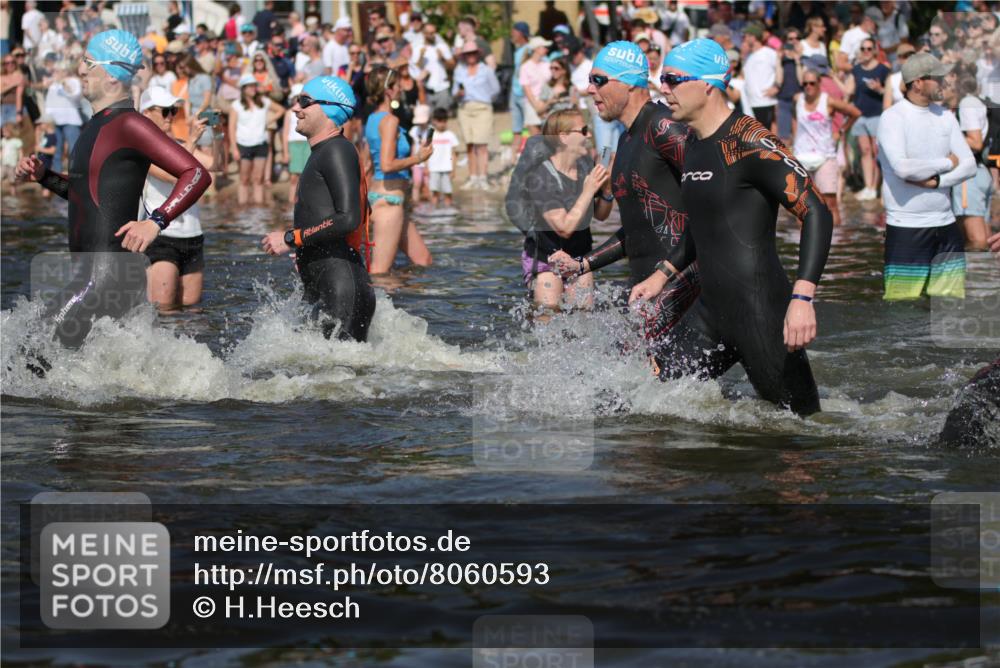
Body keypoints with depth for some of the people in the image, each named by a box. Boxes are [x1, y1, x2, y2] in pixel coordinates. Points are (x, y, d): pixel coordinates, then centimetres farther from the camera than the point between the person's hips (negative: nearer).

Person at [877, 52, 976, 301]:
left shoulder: (944, 117, 11)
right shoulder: (893, 118, -9)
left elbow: (969, 165, 5)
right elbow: (902, 168, -23)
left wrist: (936, 181, -12)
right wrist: (947, 163, -9)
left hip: (945, 224, 6)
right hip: (906, 228, -6)